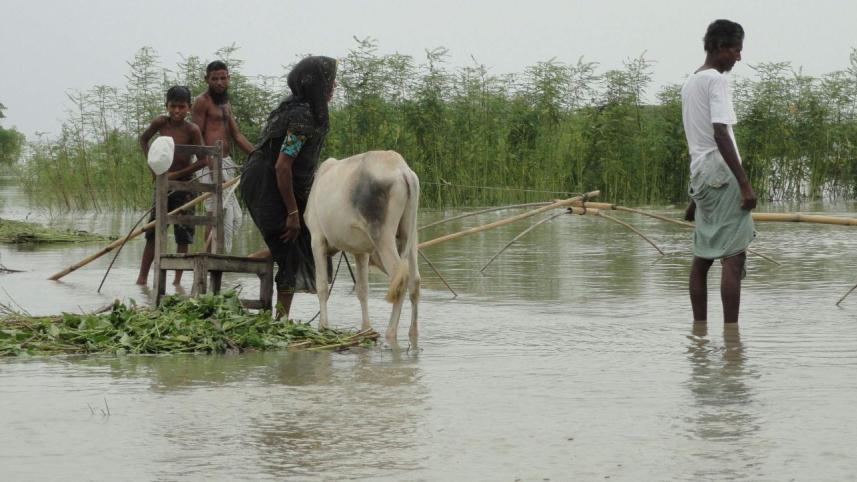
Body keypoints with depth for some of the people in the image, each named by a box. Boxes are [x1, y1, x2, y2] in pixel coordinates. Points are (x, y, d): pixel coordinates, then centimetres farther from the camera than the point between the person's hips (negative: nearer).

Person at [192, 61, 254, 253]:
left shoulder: (225, 104, 22)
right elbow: (197, 137, -11)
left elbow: (237, 135, 19)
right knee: (221, 213, -16)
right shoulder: (202, 102, -4)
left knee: (235, 217, 9)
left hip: (225, 163, 9)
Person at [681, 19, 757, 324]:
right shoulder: (716, 80, -9)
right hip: (722, 175, -9)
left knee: (703, 257, 11)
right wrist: (745, 184, -21)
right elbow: (720, 134, -19)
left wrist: (695, 195, 24)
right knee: (734, 256, -12)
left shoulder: (689, 84, 19)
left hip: (700, 178, 9)